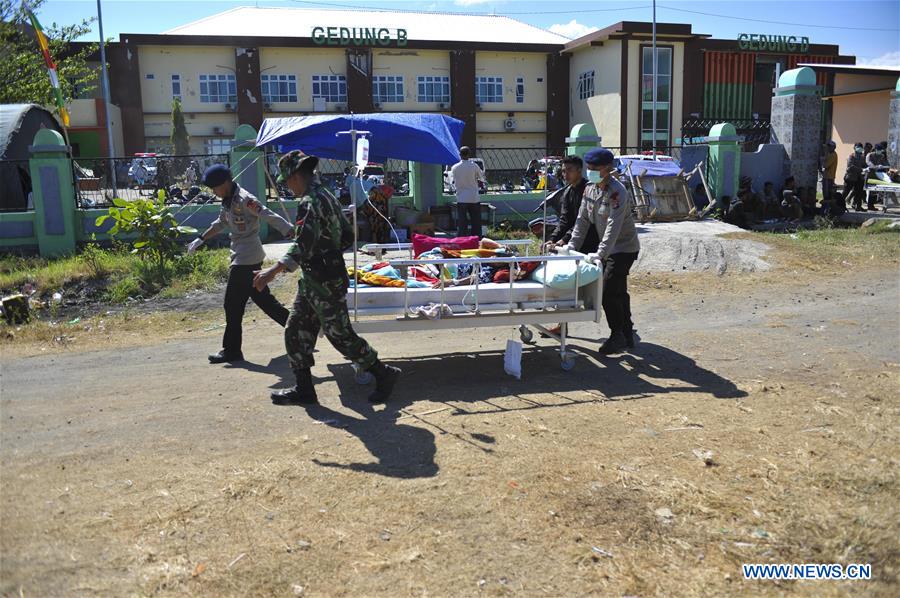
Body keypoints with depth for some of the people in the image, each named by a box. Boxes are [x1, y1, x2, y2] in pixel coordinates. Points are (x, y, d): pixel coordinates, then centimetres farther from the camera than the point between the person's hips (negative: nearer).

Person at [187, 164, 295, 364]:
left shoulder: (244, 199, -18)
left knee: (233, 306, -2)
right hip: (242, 257, 10)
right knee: (263, 299, 15)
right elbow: (221, 223, 27)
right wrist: (200, 240, 27)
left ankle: (231, 351, 7)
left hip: (246, 259, -10)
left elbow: (272, 218, -25)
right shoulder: (228, 201, 11)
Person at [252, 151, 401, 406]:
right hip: (312, 281, 10)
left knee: (341, 335, -1)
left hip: (323, 284, -10)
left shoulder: (310, 202, -18)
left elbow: (302, 246, -30)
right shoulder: (327, 197, 13)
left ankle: (384, 375, 13)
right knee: (296, 332, 11)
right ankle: (303, 389, 18)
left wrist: (273, 271, -35)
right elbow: (347, 235, 19)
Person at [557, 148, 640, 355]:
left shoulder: (617, 192, -22)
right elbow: (582, 220, 5)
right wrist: (572, 245, -3)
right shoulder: (589, 190, 3)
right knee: (619, 292, 16)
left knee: (609, 293, -12)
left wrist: (600, 253, -38)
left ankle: (617, 337, 0)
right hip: (609, 248, 9)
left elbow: (613, 227, -31)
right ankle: (628, 335, 27)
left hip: (624, 248, -9)